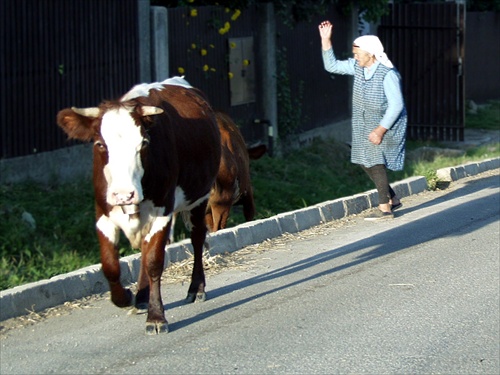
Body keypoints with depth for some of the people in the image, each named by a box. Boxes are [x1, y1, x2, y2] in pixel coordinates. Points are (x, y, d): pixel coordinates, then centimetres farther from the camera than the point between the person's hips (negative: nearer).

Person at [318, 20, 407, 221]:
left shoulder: (387, 74, -25)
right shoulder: (358, 66, -3)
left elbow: (396, 105, -25)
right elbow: (332, 66, 5)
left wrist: (381, 130, -26)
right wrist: (325, 40, -5)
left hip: (387, 124, -9)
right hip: (366, 124, 9)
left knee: (375, 162, -14)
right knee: (365, 161, 10)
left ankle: (384, 208, -10)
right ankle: (392, 199, 22)